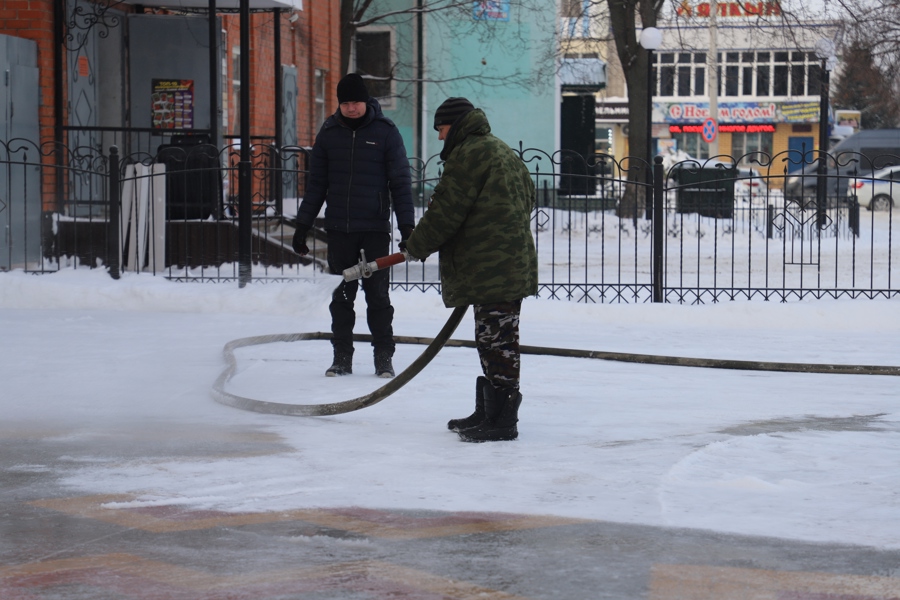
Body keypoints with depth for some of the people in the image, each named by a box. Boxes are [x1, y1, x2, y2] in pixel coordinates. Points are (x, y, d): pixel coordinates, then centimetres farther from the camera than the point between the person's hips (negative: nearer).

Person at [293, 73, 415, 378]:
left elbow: (400, 182, -2)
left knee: (378, 295, 1)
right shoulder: (329, 132, 6)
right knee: (341, 296, 6)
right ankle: (342, 357, 13)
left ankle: (383, 357, 9)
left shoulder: (386, 131, -3)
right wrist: (303, 225, 9)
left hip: (375, 229, -3)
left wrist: (407, 227, -8)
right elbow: (316, 183, 12)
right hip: (338, 229, 3)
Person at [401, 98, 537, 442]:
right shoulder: (503, 153, 21)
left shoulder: (469, 154, -11)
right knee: (494, 340, 15)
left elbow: (446, 210, -14)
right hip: (512, 265, 11)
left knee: (496, 341, -9)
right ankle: (488, 413, 22)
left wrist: (416, 247, 0)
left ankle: (501, 421, -8)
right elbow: (528, 200, 28)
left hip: (491, 268, -11)